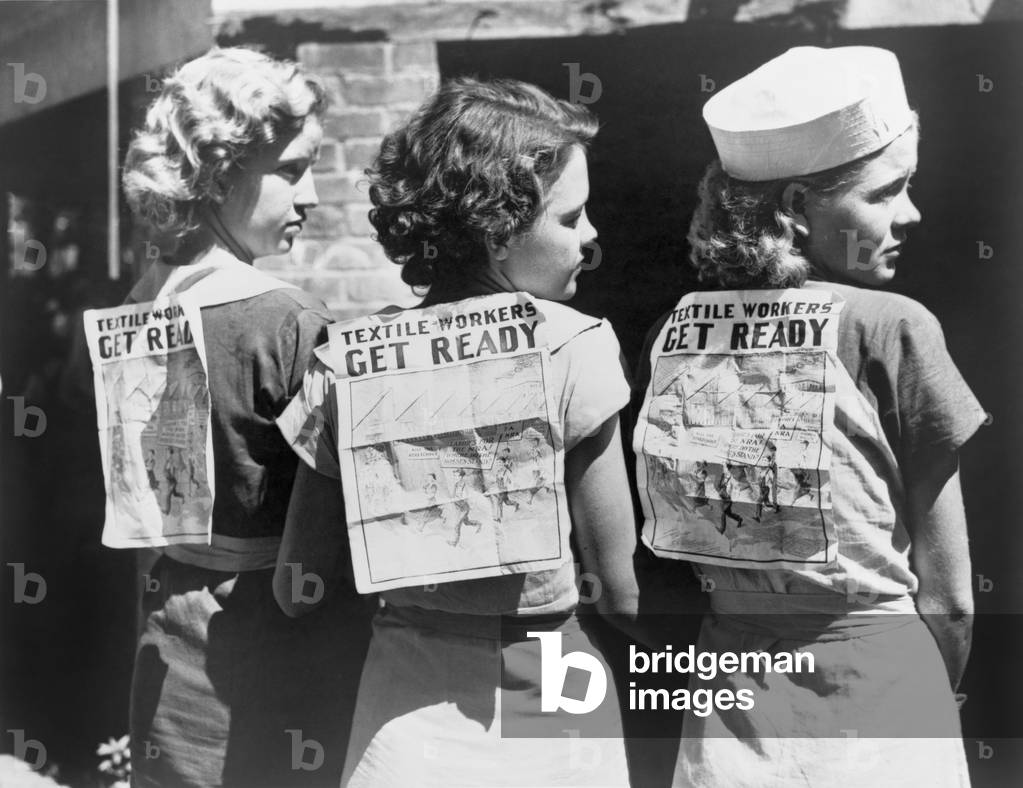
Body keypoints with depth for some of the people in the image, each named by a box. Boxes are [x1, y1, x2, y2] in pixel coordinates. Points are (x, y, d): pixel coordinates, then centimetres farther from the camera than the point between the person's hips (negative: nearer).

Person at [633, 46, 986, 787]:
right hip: (874, 724, -3)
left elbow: (669, 550, 5)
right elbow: (948, 598, -6)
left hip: (728, 727, 4)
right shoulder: (894, 330, -13)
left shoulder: (670, 336, 0)